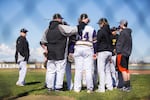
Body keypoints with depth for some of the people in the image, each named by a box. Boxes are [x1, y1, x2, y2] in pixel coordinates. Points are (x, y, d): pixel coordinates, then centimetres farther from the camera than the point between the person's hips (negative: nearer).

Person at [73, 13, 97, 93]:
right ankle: (89, 88, 3)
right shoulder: (91, 29, 3)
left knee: (78, 69, 6)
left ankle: (77, 88, 7)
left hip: (78, 49, 2)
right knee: (88, 69, 1)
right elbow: (94, 41, 5)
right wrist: (95, 52, 10)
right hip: (88, 49, -2)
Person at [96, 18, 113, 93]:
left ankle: (101, 88, -8)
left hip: (102, 52, -8)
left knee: (101, 70, -6)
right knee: (107, 69, 15)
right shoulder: (109, 31, 14)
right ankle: (109, 86, 19)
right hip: (109, 51, 8)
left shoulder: (100, 31, -9)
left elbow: (98, 42, -11)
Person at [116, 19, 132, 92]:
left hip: (122, 53, -9)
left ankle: (126, 86, -9)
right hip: (127, 53, 9)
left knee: (123, 69, -8)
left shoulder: (123, 32, -12)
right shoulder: (129, 33, 15)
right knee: (126, 69, 12)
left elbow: (120, 43, -15)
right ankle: (128, 85, 15)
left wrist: (118, 52, -12)